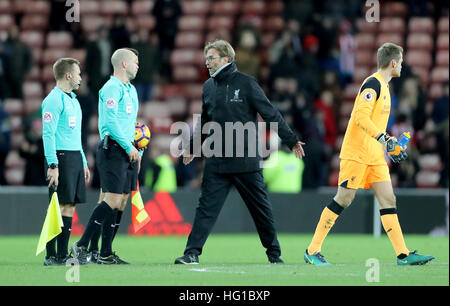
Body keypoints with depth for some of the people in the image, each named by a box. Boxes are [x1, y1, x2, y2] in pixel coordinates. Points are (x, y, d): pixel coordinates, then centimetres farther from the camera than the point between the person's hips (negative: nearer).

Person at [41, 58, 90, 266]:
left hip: (75, 157, 9)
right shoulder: (54, 100, -10)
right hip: (61, 157, -9)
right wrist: (52, 165, -22)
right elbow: (48, 134, -16)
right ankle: (51, 256, -8)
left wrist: (83, 163, 23)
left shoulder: (72, 100, 20)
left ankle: (63, 254, 9)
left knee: (70, 206, 7)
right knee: (59, 206, -10)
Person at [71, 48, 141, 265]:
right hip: (113, 149, -9)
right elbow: (111, 121, -19)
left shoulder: (131, 89, 21)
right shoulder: (111, 88, -10)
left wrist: (137, 150, 18)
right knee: (112, 200, -15)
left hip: (127, 152, 9)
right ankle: (81, 245, -11)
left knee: (121, 201, 5)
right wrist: (129, 147, -19)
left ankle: (106, 254, 6)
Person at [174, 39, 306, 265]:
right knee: (206, 207, -5)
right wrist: (192, 147, 24)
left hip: (246, 161, -4)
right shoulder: (208, 87, 9)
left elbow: (270, 114, -4)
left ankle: (274, 254, 19)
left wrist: (291, 140, -5)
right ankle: (192, 253, -7)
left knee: (261, 208, 6)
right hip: (216, 163, 4)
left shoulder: (246, 83, -6)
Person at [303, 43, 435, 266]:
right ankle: (312, 251, -1)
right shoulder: (373, 84, -12)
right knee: (343, 199, -8)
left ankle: (403, 254, -1)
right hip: (356, 153, -9)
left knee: (388, 199, 1)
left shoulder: (383, 86, 19)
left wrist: (392, 146, 26)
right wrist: (384, 138, -28)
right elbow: (361, 118, -22)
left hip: (374, 155, 9)